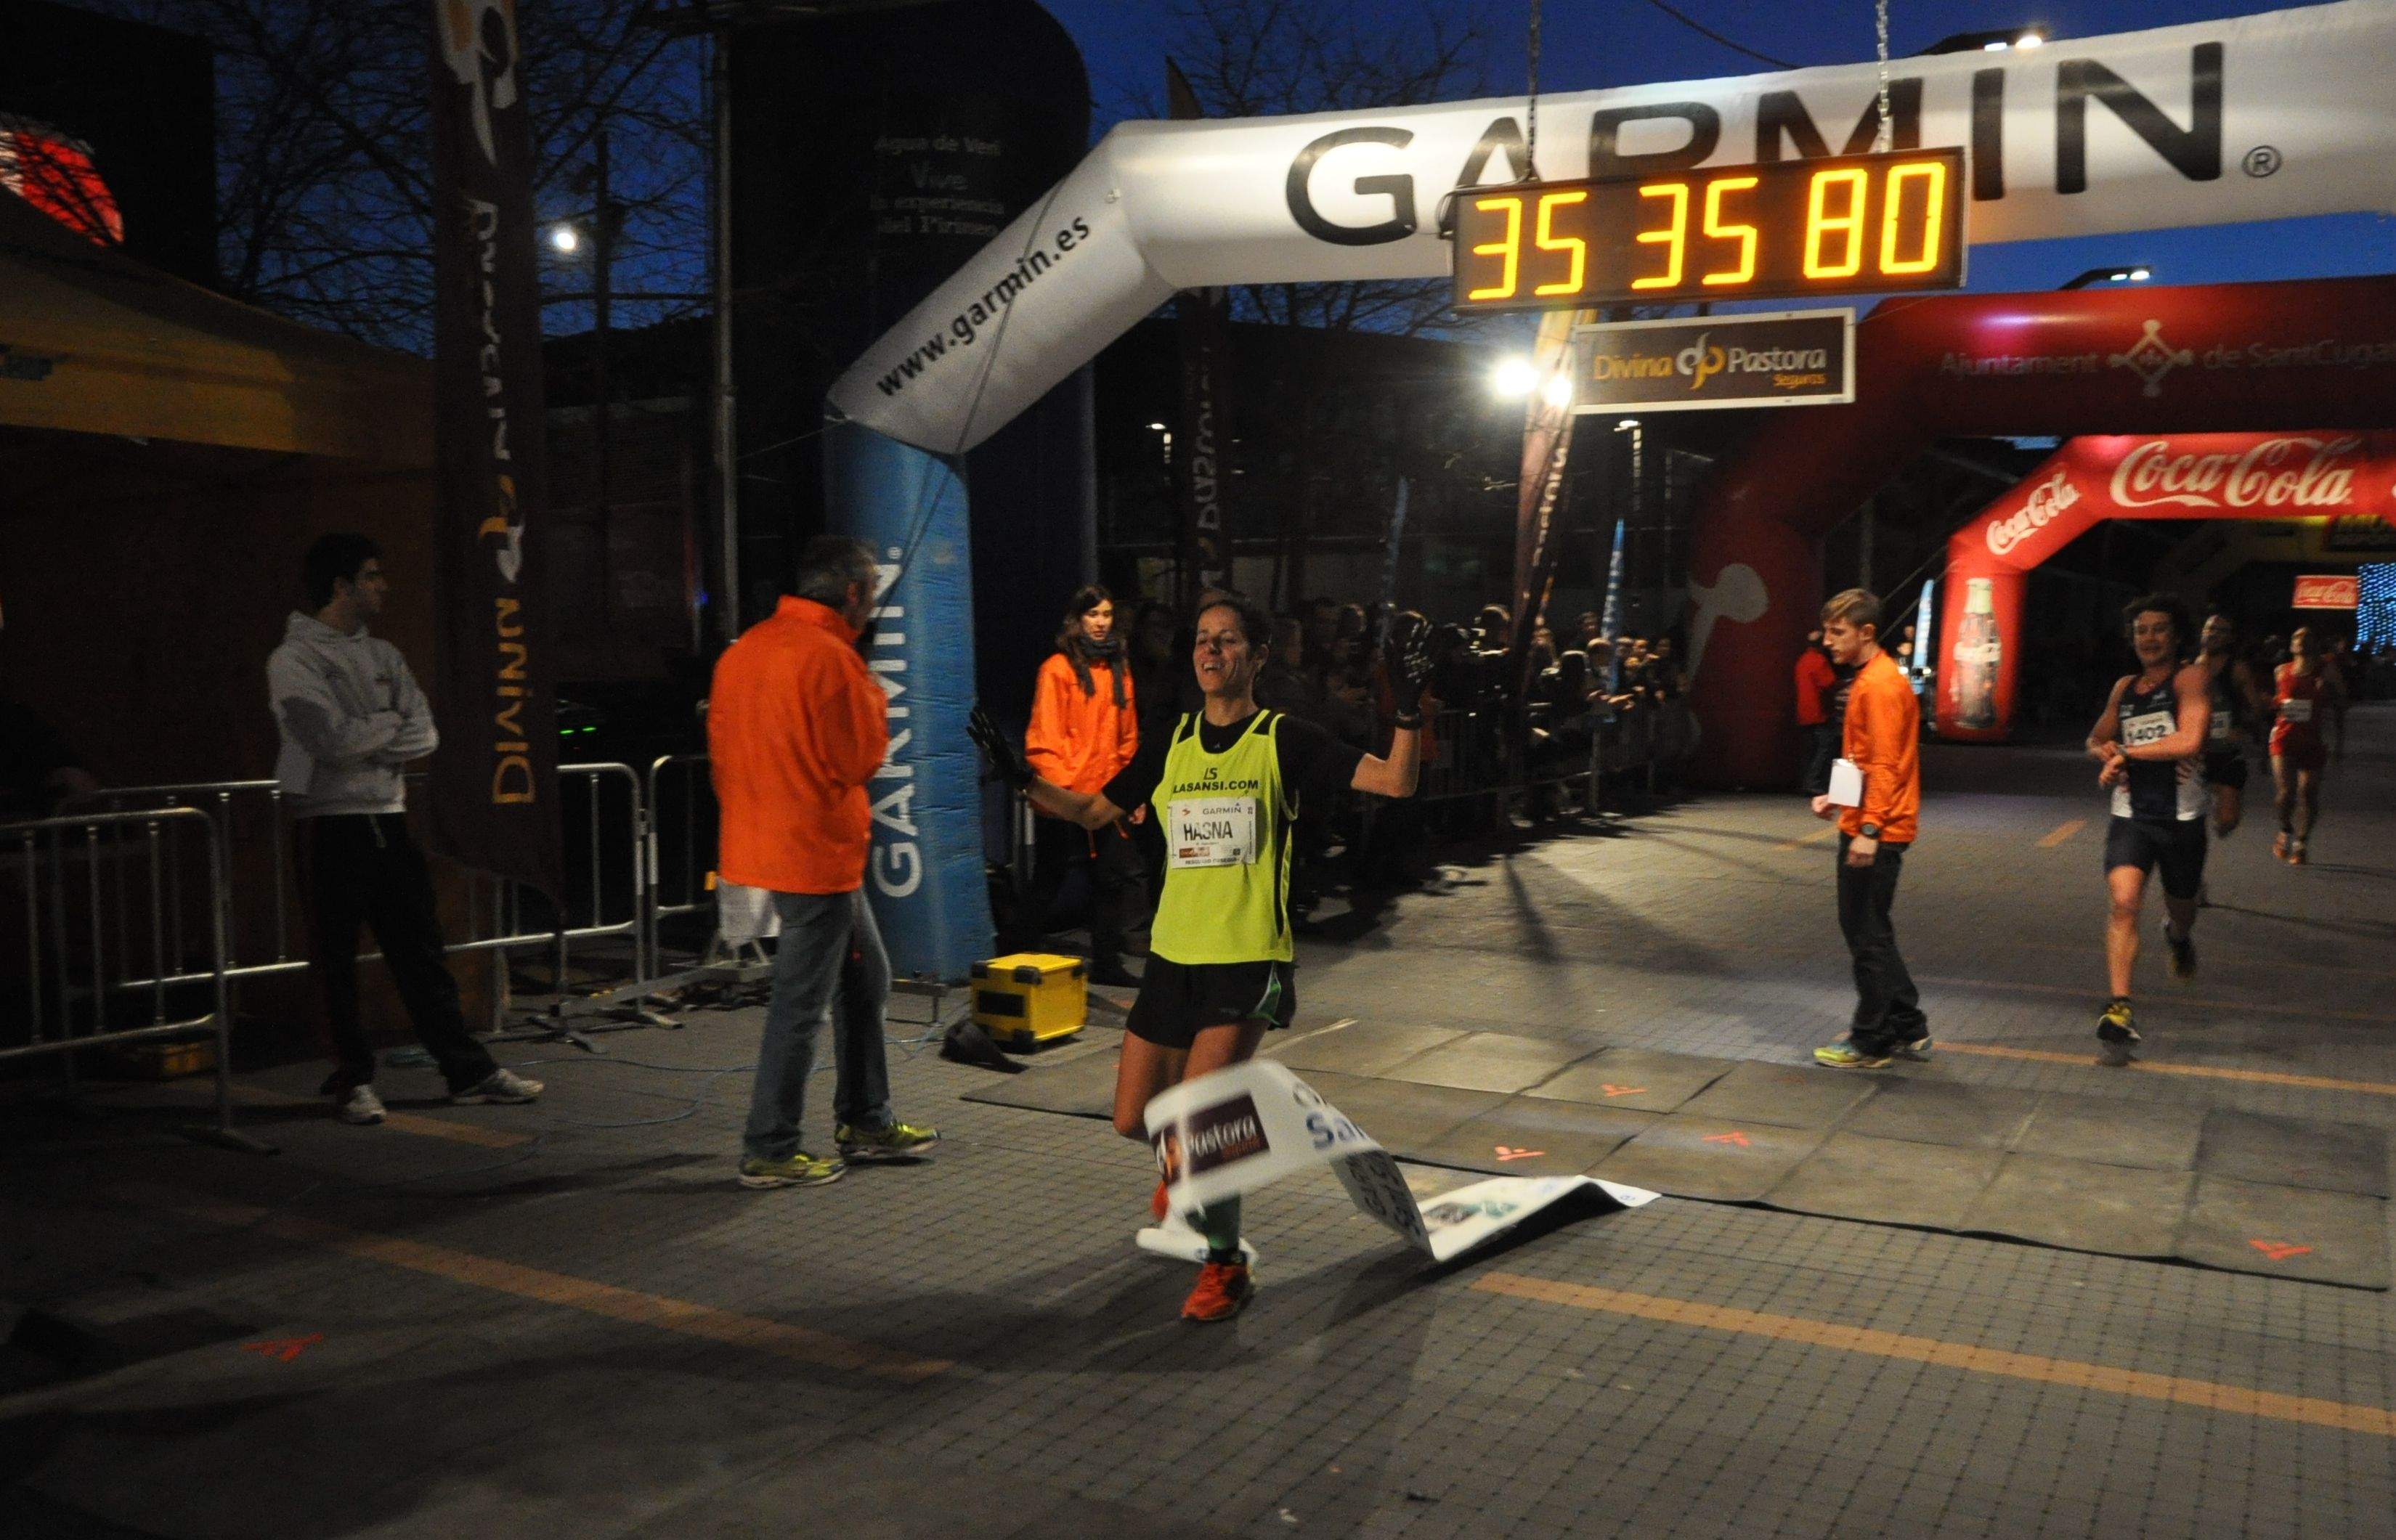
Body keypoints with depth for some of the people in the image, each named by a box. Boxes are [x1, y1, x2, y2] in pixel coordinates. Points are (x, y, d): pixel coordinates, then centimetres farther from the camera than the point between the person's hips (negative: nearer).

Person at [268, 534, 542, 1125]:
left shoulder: (382, 655, 13)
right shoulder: (293, 661, -6)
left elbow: (425, 736, 3)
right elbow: (333, 739, -19)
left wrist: (365, 740, -11)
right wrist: (392, 723, -4)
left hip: (388, 817, 6)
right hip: (334, 824, -6)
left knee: (421, 949, 9)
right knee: (339, 960, 3)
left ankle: (467, 1070, 13)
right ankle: (353, 1080, 14)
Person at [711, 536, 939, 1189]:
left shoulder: (746, 649, 10)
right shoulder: (829, 657, -18)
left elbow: (724, 751, 14)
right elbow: (859, 759, -15)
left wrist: (748, 817, 19)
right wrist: (875, 700, 0)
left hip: (763, 839, 10)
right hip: (816, 853, -10)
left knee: (865, 979, 19)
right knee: (802, 1003, -1)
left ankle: (865, 1122, 28)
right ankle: (769, 1151, 8)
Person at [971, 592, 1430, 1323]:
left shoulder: (1286, 740, -3)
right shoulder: (1171, 746, 8)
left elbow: (1395, 782, -8)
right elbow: (1093, 811, 18)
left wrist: (1409, 711, -23)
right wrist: (1021, 777, 6)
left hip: (1251, 959, -5)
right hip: (1174, 955, 5)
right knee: (1133, 1121, 8)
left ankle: (1225, 1266, 6)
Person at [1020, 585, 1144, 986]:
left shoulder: (1119, 670, 14)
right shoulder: (1057, 669, -5)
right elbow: (1044, 737, -9)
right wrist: (1058, 784, -18)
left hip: (1106, 796, 6)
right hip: (1063, 799, -6)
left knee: (1113, 878, 9)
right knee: (1048, 880, 1)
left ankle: (1106, 963, 19)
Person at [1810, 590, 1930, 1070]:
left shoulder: (1880, 685, -16)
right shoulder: (1868, 679, 15)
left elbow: (1885, 765, -21)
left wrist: (1869, 829, -24)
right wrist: (1838, 799, 15)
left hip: (1874, 834, -10)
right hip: (1864, 824, 10)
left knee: (1868, 937, -2)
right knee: (1870, 934, 16)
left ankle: (1871, 1043, 8)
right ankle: (1909, 1031, 24)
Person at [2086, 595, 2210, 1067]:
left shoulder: (2190, 678, -7)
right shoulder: (2124, 687, 11)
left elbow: (2189, 741, -22)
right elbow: (2097, 739, 25)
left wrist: (2126, 753, -12)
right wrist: (2108, 753, 2)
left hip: (2181, 818, -3)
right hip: (2131, 815, 3)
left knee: (2181, 913, 17)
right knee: (2124, 902, -18)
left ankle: (2177, 936, 56)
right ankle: (2119, 1012, -19)